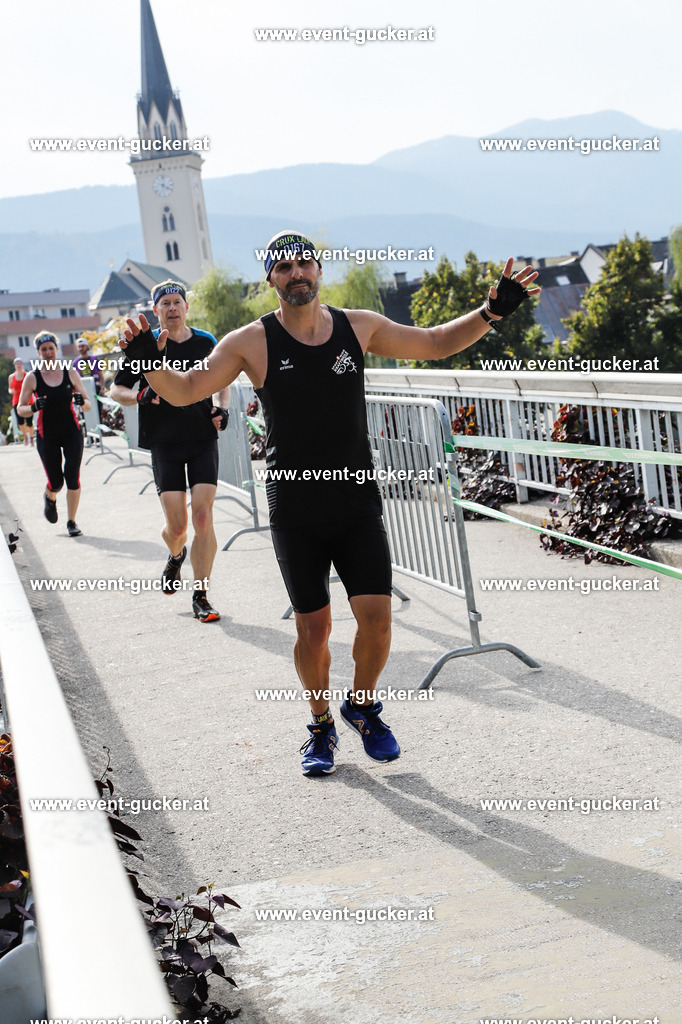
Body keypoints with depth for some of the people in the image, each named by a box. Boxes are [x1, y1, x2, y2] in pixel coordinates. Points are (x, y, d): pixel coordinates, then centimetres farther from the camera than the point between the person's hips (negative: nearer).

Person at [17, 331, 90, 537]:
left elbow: (87, 405, 3)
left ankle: (71, 522, 2)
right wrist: (33, 407, -25)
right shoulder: (32, 378, -5)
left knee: (72, 476, -12)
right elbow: (20, 409, -3)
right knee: (56, 482, -1)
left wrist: (82, 401, -20)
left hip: (72, 432, 1)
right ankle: (50, 498, 37)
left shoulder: (70, 373, -1)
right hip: (47, 435, -1)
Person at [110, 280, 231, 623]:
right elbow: (116, 390, 6)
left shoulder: (205, 343, 7)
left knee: (203, 517, -9)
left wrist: (222, 408, 2)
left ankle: (200, 596, 0)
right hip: (164, 443, -1)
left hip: (203, 440, 1)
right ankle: (175, 557, 36)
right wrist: (141, 396, -15)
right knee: (176, 524, -2)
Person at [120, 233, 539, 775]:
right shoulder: (251, 342, -4)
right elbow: (184, 391, -5)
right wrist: (152, 360, -25)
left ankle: (363, 707, 23)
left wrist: (491, 312, 2)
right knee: (313, 627, 3)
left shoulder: (360, 327, 4)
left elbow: (436, 343, 14)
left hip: (358, 506, 2)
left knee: (376, 616, -6)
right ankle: (322, 726, 27)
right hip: (295, 515, -1)